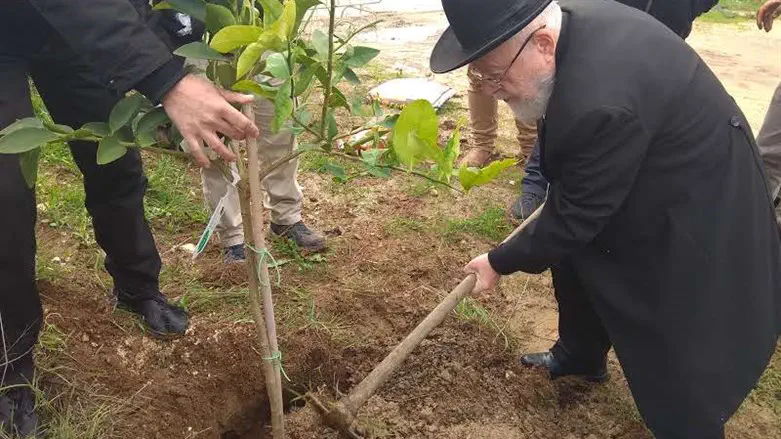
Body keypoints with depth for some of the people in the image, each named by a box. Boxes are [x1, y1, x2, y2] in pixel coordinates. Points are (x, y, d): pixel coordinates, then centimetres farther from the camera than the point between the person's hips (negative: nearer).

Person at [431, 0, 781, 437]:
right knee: (575, 261, 23)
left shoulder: (600, 102, -40)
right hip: (635, 180, 10)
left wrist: (500, 262, -13)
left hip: (690, 211, -9)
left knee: (677, 345, 3)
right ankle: (580, 357, 47)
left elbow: (573, 218, -27)